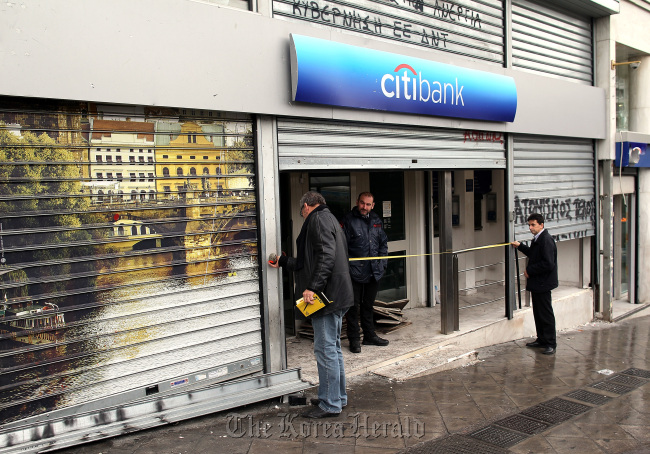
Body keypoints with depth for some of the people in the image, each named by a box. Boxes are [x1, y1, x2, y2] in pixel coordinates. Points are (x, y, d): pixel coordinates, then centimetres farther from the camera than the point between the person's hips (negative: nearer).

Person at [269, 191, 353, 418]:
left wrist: (312, 287, -26)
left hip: (327, 294, -11)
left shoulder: (318, 219, -7)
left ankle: (330, 404, 4)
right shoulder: (329, 219, 24)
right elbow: (308, 262, 27)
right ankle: (338, 397, 28)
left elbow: (326, 256, -23)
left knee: (325, 349, -4)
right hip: (335, 295, 11)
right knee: (333, 348, 17)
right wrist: (283, 262, 35)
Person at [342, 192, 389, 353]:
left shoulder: (376, 220, 11)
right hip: (355, 272, -5)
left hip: (374, 272, 6)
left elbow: (383, 243, 19)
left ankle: (370, 335, 29)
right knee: (354, 306, 2)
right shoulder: (349, 220, -7)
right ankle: (354, 340, 12)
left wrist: (382, 263, 10)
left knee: (368, 305, 18)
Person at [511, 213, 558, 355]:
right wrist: (520, 246, 18)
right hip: (536, 282, 10)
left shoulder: (546, 240, -19)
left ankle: (550, 343, 7)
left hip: (543, 283, -10)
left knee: (546, 313, -2)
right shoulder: (538, 239, 11)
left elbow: (548, 264, -25)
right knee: (538, 312, 16)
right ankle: (541, 339, 27)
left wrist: (530, 271, -17)